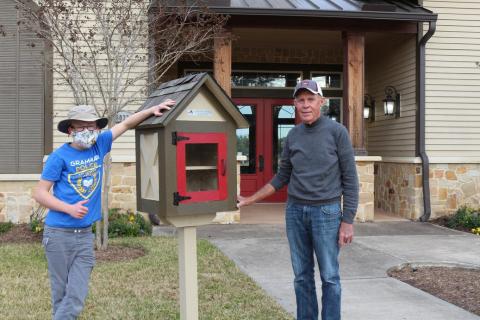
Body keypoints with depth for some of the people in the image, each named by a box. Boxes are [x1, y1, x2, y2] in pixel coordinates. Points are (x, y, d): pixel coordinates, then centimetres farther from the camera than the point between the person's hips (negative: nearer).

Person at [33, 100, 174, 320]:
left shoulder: (99, 145, 5)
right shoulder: (60, 156, -7)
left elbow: (125, 124, 12)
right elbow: (39, 193, -6)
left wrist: (152, 110, 2)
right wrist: (69, 208, -17)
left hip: (85, 235, 4)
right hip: (59, 234, -4)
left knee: (76, 298, 0)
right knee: (61, 296, 5)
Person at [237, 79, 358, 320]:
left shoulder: (337, 132, -5)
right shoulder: (293, 136, 7)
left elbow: (350, 179, -6)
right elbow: (282, 177, 15)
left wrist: (348, 221, -10)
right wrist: (250, 200, 10)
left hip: (326, 212, -4)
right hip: (295, 212, 4)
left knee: (329, 276, 0)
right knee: (302, 276, 10)